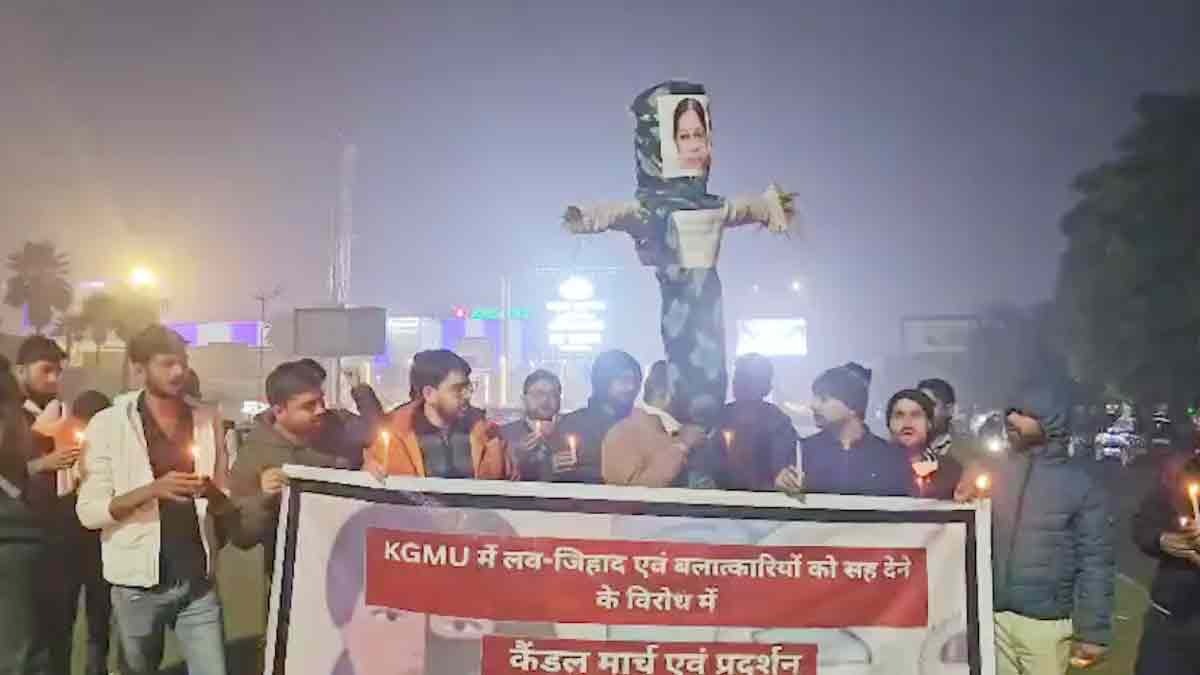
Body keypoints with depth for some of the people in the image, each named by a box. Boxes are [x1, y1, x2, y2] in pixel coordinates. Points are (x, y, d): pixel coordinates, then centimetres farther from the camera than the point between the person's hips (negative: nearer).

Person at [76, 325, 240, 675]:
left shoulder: (208, 422, 6)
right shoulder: (109, 424, -5)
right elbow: (88, 511, -10)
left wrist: (215, 495, -13)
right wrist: (152, 490, -24)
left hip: (198, 580, 2)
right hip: (139, 583, -2)